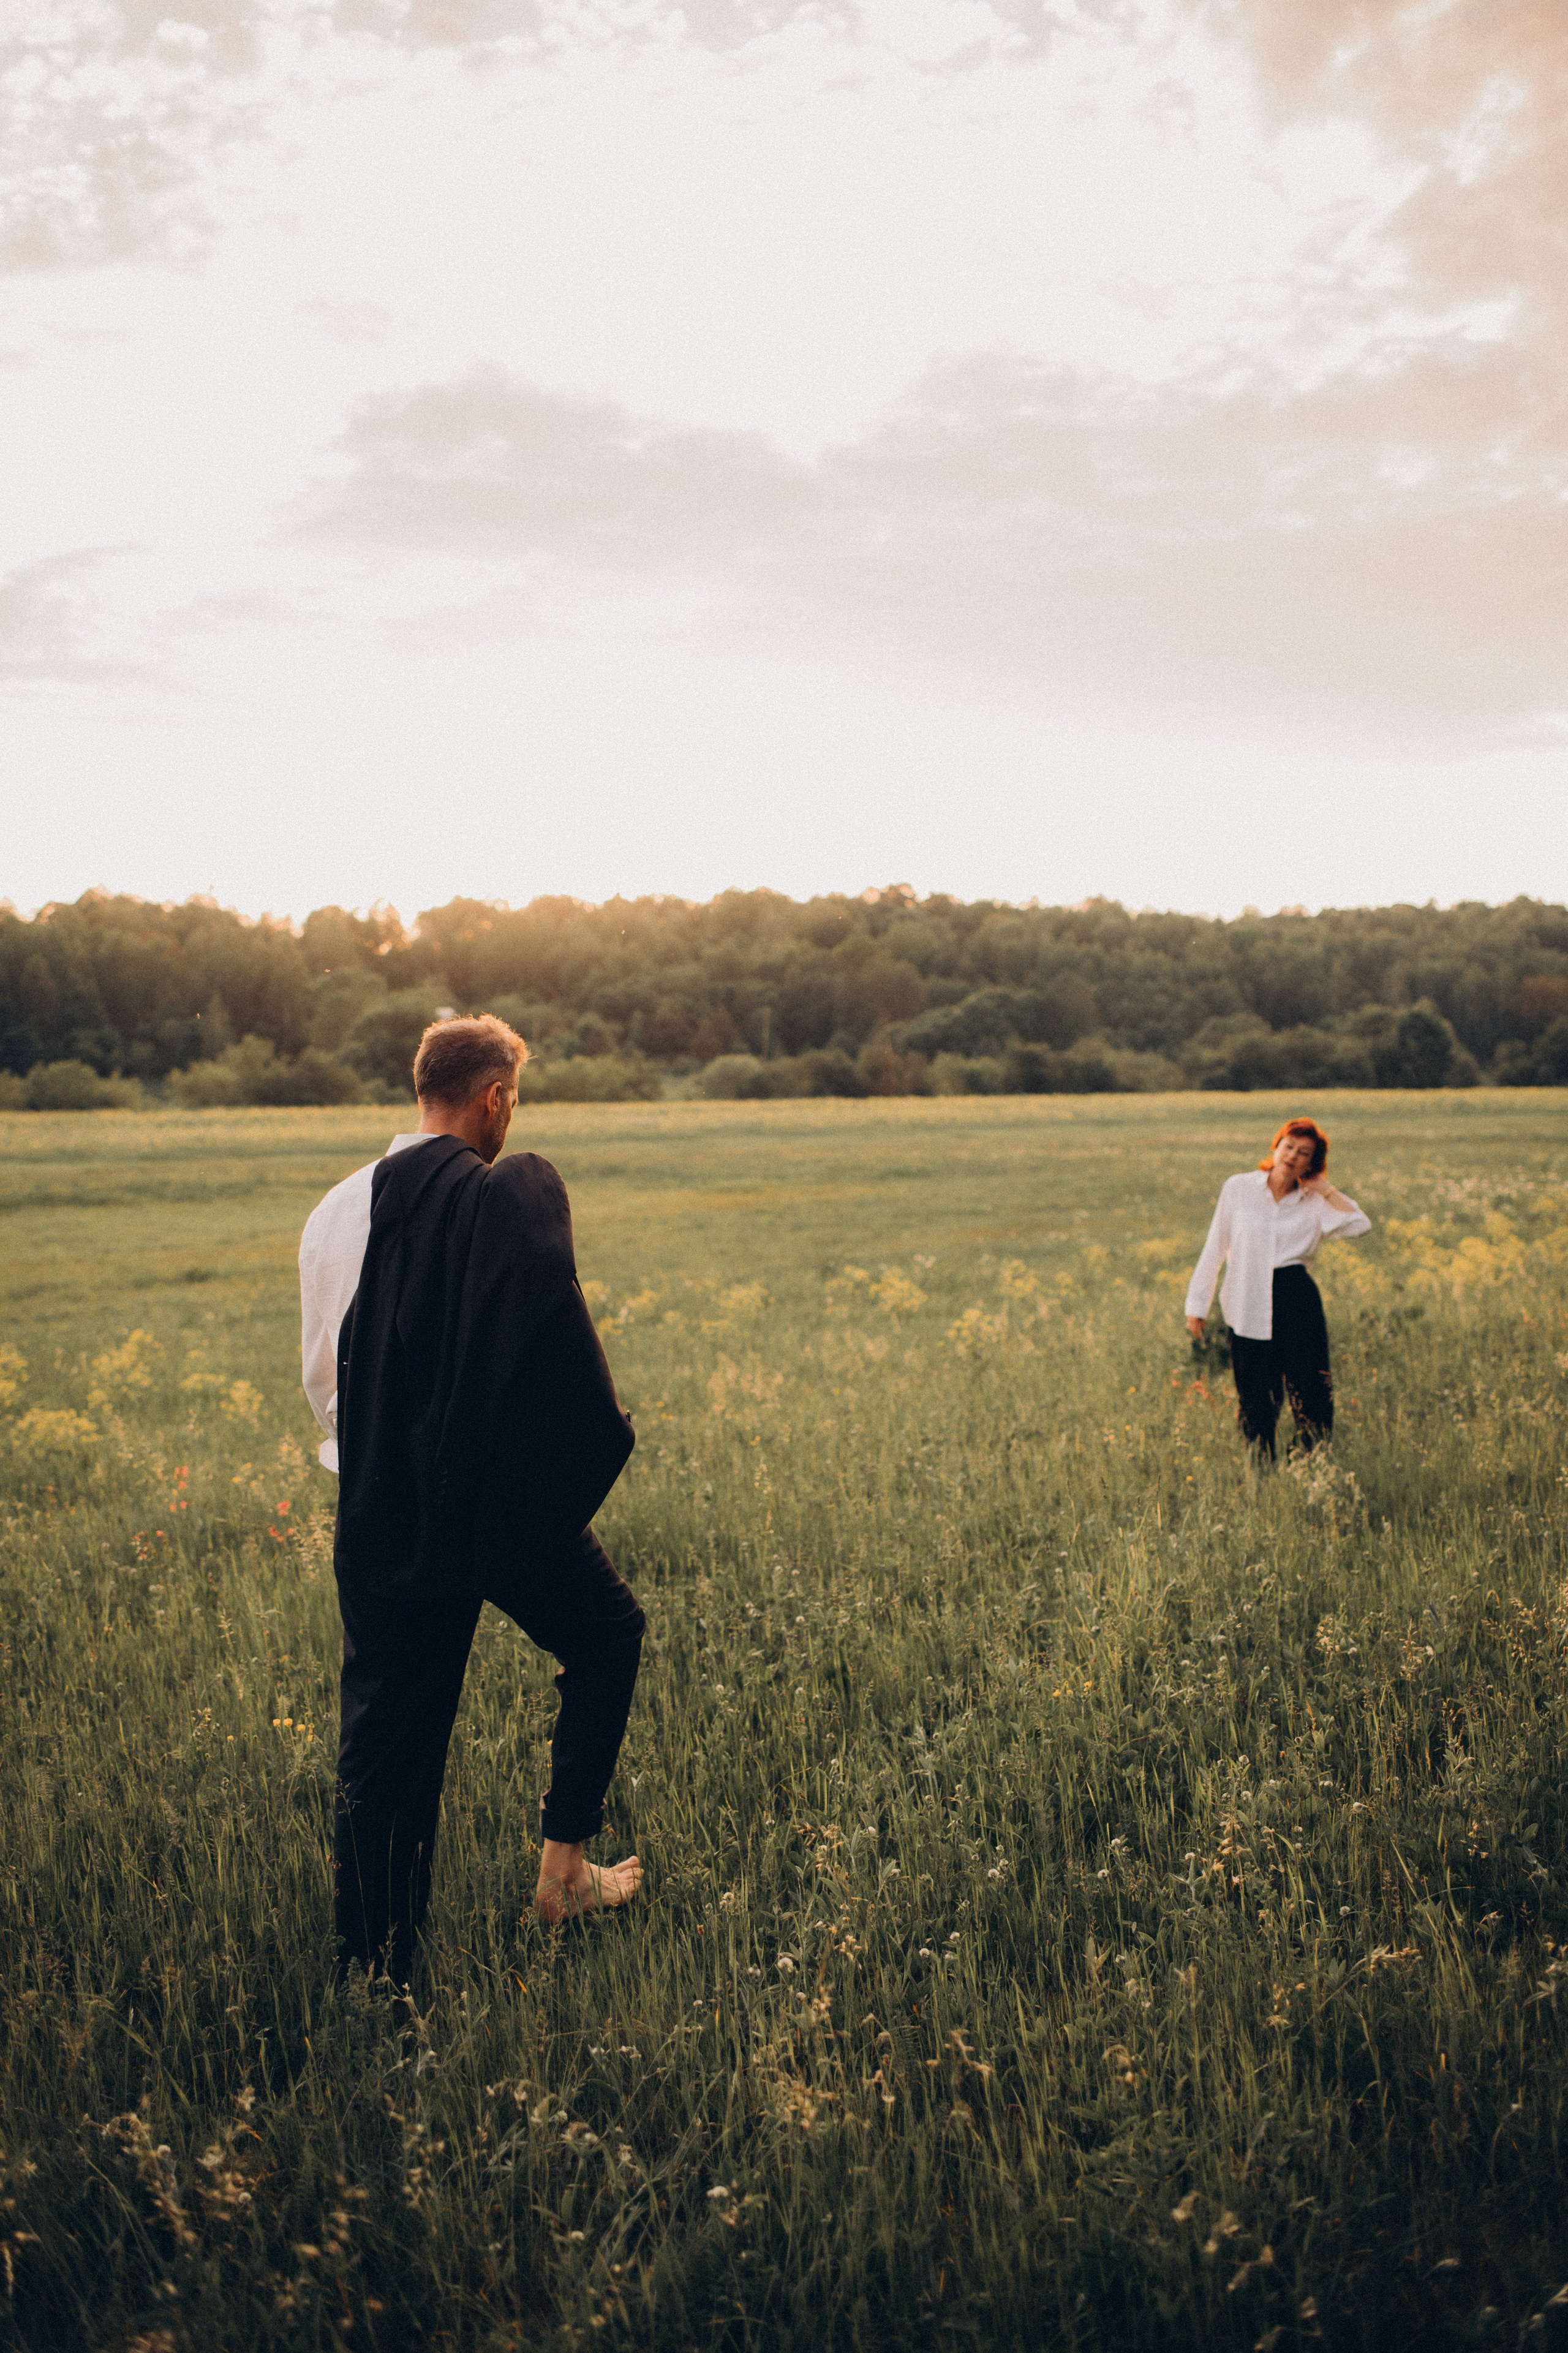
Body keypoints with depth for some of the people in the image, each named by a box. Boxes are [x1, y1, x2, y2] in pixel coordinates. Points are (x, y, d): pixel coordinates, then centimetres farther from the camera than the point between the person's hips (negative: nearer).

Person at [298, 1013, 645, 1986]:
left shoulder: (339, 1211, 3)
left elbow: (322, 1378, 9)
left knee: (382, 1749, 13)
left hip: (383, 1520, 5)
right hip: (509, 1504, -4)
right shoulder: (519, 1195, -14)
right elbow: (563, 1353, -19)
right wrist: (596, 1451, -3)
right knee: (609, 1633, 23)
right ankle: (564, 1866, 25)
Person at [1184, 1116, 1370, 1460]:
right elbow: (1215, 1247, 8)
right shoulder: (1238, 1188, 4)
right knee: (1255, 1399, 5)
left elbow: (1361, 1225, -11)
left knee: (1309, 1390, -1)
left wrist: (1324, 1189, -4)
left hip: (1299, 1303, 0)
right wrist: (1197, 1304, 7)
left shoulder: (1314, 1202, 5)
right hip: (1249, 1308, 0)